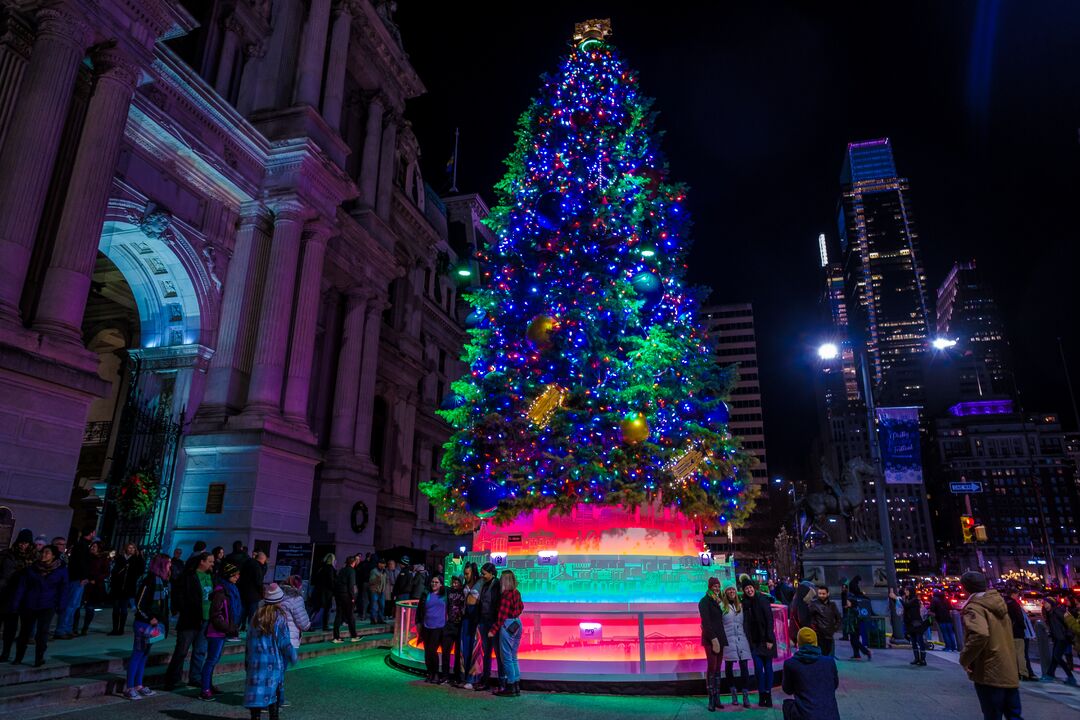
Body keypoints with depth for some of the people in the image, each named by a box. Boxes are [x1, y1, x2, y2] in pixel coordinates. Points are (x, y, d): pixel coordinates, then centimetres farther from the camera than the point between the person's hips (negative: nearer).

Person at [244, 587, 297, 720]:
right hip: (273, 661, -3)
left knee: (256, 689, 4)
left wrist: (247, 661, 16)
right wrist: (293, 656, 7)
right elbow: (284, 643, -9)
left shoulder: (257, 615, 2)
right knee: (274, 688, 11)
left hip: (256, 660, 3)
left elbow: (249, 638, 7)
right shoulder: (279, 618, -11)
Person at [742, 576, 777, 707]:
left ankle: (768, 695, 12)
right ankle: (762, 695, 6)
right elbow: (746, 623, 6)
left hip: (766, 639, -2)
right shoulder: (745, 603, 4)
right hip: (754, 641, 2)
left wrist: (770, 639, -13)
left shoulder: (763, 600, -6)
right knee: (758, 667, -4)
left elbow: (769, 620, -9)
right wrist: (748, 640, 0)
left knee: (768, 667, 3)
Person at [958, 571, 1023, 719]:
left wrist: (964, 659, -20)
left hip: (990, 674, -8)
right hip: (1010, 672, 8)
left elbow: (979, 635, -33)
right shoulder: (998, 604, 11)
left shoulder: (974, 607, -15)